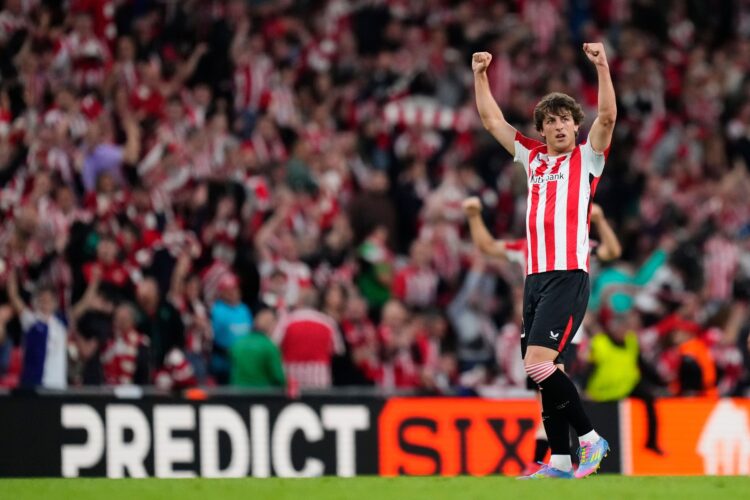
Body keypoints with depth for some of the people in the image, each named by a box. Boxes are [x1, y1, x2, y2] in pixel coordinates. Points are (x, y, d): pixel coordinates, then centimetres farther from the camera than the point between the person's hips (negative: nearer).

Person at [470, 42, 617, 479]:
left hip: (568, 275, -6)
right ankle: (561, 462, 8)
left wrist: (602, 66, -20)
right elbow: (492, 119, 22)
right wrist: (481, 75, 15)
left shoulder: (587, 157, 3)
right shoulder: (532, 157, 17)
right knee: (544, 371, 4)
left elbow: (608, 117, -12)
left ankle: (591, 439, -7)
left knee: (538, 364, -18)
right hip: (536, 275, 7)